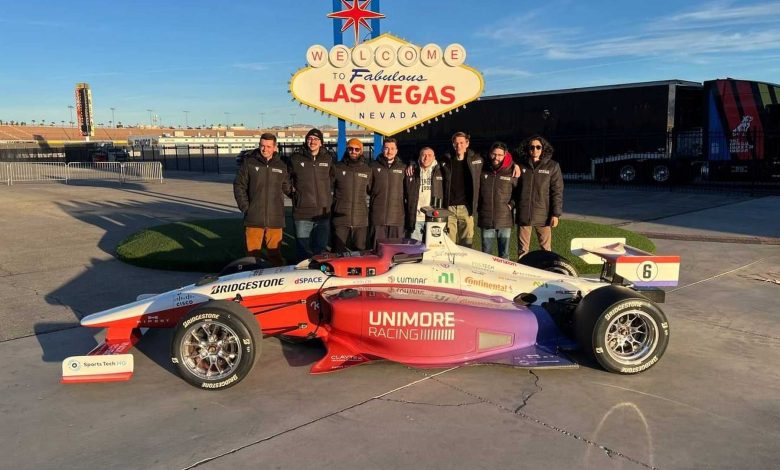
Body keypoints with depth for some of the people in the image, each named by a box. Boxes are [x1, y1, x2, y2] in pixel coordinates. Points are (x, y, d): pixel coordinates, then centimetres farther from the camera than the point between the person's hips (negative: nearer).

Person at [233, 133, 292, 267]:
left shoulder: (281, 166, 10)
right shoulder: (249, 163, 3)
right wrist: (245, 207, -3)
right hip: (254, 219, -1)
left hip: (275, 219, 1)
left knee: (276, 255, 7)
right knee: (252, 254, 3)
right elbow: (239, 186, 4)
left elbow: (288, 188, 15)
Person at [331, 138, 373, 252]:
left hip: (361, 220, 2)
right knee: (339, 252, 2)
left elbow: (371, 191, 14)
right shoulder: (338, 168, 3)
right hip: (340, 218, -1)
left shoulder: (367, 170, 7)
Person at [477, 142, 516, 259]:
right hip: (486, 220, 2)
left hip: (505, 220, -2)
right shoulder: (483, 171, 5)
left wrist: (511, 204, -4)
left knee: (504, 255, 6)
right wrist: (479, 207, 8)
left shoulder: (511, 172, -2)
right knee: (486, 254, 9)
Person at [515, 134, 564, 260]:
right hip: (523, 215, 2)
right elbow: (515, 189, 12)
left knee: (546, 249, 5)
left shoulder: (552, 166, 0)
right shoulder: (522, 166, 6)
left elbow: (557, 192, -2)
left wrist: (556, 214, -7)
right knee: (522, 249, 9)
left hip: (543, 215, -2)